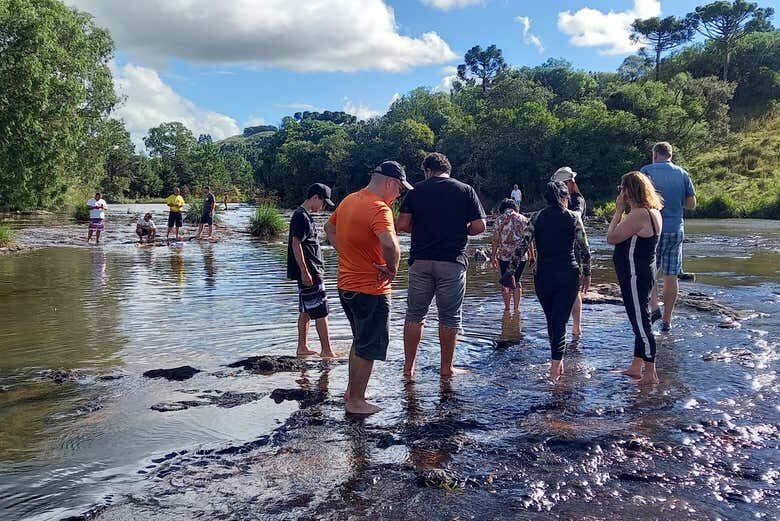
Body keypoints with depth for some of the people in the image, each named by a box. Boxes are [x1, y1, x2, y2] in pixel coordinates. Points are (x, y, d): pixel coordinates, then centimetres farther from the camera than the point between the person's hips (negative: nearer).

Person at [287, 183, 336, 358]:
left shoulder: (305, 215, 16)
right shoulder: (301, 216, -15)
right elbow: (296, 244, -21)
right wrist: (304, 271, -22)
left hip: (310, 271, 10)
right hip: (308, 272, -10)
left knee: (306, 311, 13)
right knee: (321, 311, -6)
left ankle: (302, 347, 19)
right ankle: (326, 350, -2)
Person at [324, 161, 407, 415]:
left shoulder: (348, 200, 7)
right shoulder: (378, 208, -22)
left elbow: (329, 228, 23)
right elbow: (390, 244, -39)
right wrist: (392, 269, -21)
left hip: (346, 285, 9)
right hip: (371, 289, -9)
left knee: (360, 341, 24)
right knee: (368, 347, 6)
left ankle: (351, 391, 35)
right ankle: (356, 401, 17)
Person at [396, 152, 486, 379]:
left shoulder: (416, 190, 4)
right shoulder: (465, 190, 3)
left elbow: (402, 225, -3)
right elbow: (479, 226, -3)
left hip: (420, 261, 1)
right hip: (452, 261, -1)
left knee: (414, 314, 11)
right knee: (450, 317, 9)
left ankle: (409, 367, 14)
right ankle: (447, 367, 17)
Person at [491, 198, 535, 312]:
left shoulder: (500, 219, 0)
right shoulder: (524, 219, 7)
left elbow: (496, 240, -3)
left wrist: (493, 257, 1)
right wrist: (532, 255, 14)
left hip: (505, 256, -3)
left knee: (506, 282, 8)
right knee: (516, 281, 16)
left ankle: (507, 308, 5)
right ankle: (516, 308, 16)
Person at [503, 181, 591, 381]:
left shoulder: (537, 217, 3)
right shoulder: (573, 217, 0)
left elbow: (523, 245, -2)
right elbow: (584, 249, -1)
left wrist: (510, 270, 2)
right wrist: (586, 274, 9)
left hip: (543, 276, 2)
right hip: (568, 275, -2)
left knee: (551, 320, 17)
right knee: (560, 321, 1)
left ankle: (558, 362, 28)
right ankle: (555, 365, -7)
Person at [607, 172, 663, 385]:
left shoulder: (639, 214, -22)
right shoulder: (652, 212, 11)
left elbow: (611, 238, -18)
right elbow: (626, 236, 13)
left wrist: (619, 210, -11)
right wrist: (622, 211, 8)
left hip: (635, 275, -11)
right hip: (642, 273, 11)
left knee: (641, 322, -3)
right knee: (640, 320, 17)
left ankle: (651, 374, 5)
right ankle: (636, 367, 28)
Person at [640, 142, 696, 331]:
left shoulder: (647, 171, -4)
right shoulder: (682, 174, 6)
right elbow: (692, 204, 7)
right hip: (676, 229, 3)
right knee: (671, 276, 7)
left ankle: (654, 308, -7)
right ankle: (667, 320, 12)